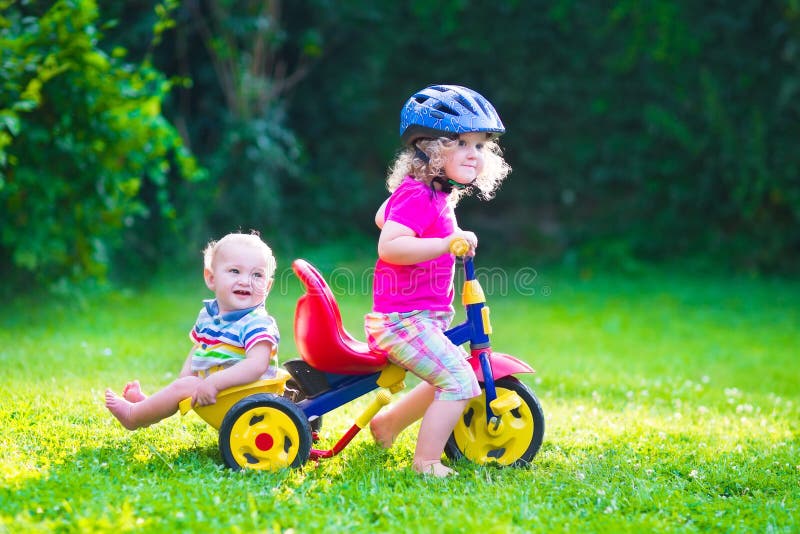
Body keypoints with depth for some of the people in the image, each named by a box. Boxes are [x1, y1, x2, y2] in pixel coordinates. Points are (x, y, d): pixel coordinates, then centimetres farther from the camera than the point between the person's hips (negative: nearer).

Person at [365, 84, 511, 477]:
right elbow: (389, 246, -32)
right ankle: (426, 462, -11)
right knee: (460, 381, -17)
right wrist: (446, 243, -36)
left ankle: (387, 424, 33)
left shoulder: (437, 194, 14)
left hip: (424, 317, 10)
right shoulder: (418, 195, -18)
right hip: (402, 320, -10)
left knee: (452, 375, 22)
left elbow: (382, 218, 29)